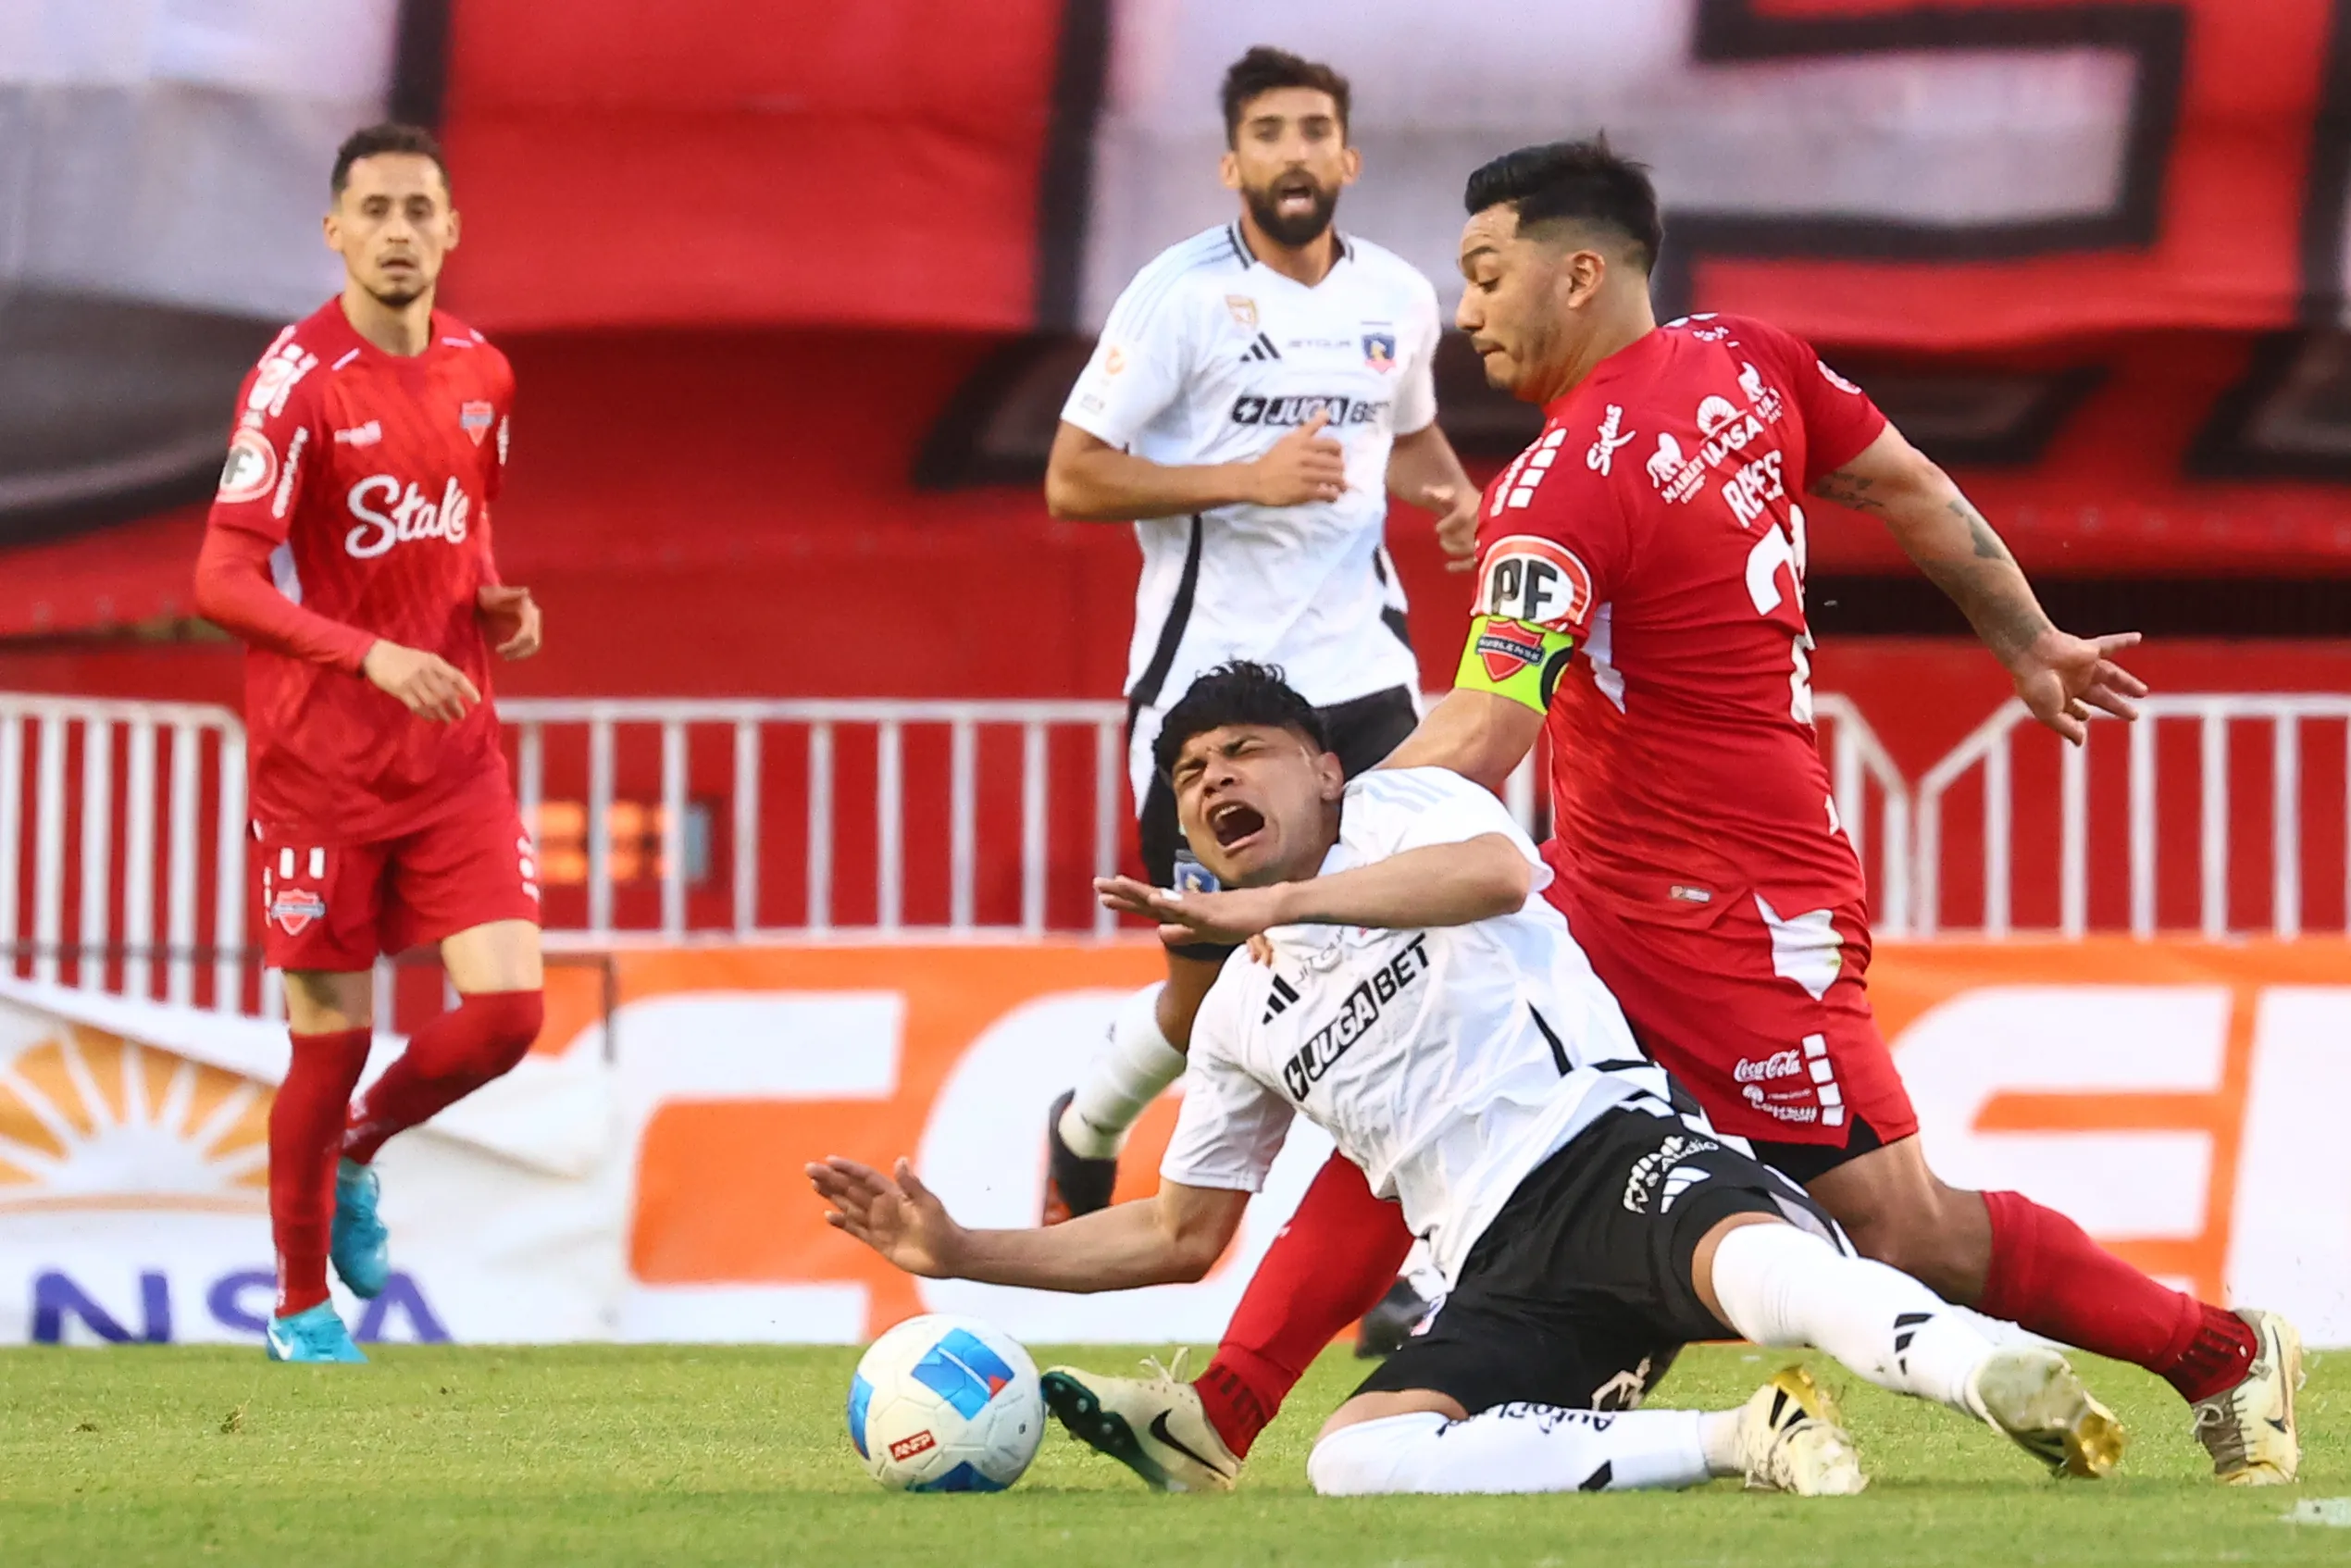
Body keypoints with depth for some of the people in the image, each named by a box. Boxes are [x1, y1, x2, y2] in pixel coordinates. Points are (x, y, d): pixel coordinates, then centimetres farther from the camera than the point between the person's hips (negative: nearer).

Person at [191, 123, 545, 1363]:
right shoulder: (298, 379, -13)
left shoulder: (480, 374, 6)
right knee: (332, 1034, 2)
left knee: (508, 1005, -9)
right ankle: (300, 1306, 21)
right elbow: (220, 583, -17)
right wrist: (370, 656, -27)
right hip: (321, 765, -5)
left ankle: (357, 1151, 22)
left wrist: (496, 606, 3)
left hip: (455, 754, 5)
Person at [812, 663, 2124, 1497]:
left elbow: (1499, 872, -15)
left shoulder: (1405, 809, 11)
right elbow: (1181, 1236, 35)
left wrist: (1277, 905, -19)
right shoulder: (1240, 1019, 28)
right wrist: (961, 1254, 28)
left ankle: (2009, 1386, -60)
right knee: (1353, 1459, -30)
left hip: (1610, 1147, -5)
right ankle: (1738, 1443, -32)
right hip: (1507, 1274, 5)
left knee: (1755, 1263, -42)